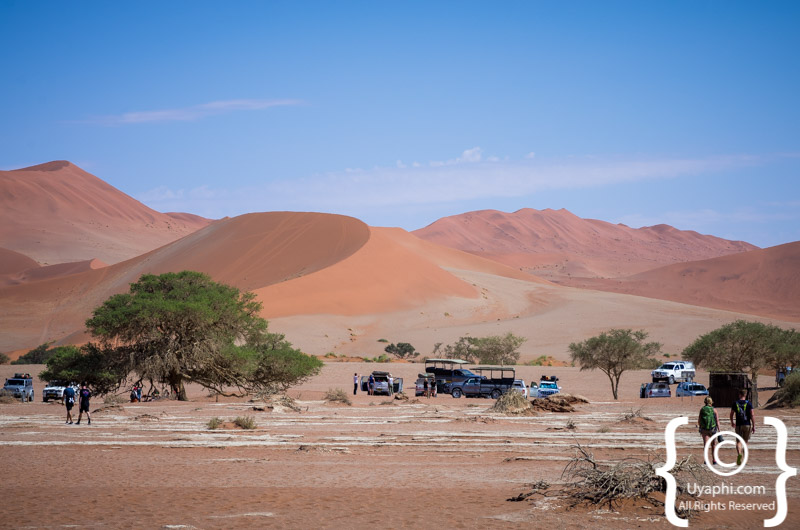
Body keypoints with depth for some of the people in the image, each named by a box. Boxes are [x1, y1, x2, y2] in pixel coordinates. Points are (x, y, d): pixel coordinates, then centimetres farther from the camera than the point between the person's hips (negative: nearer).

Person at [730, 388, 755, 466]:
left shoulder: (735, 404, 1)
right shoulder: (749, 404, -4)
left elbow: (731, 414, 11)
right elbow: (752, 415, -9)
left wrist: (732, 422, 29)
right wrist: (754, 426, -5)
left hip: (739, 425, 0)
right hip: (747, 425, 0)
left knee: (739, 442, -1)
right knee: (745, 442, 13)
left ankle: (739, 454, -29)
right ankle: (744, 458, 16)